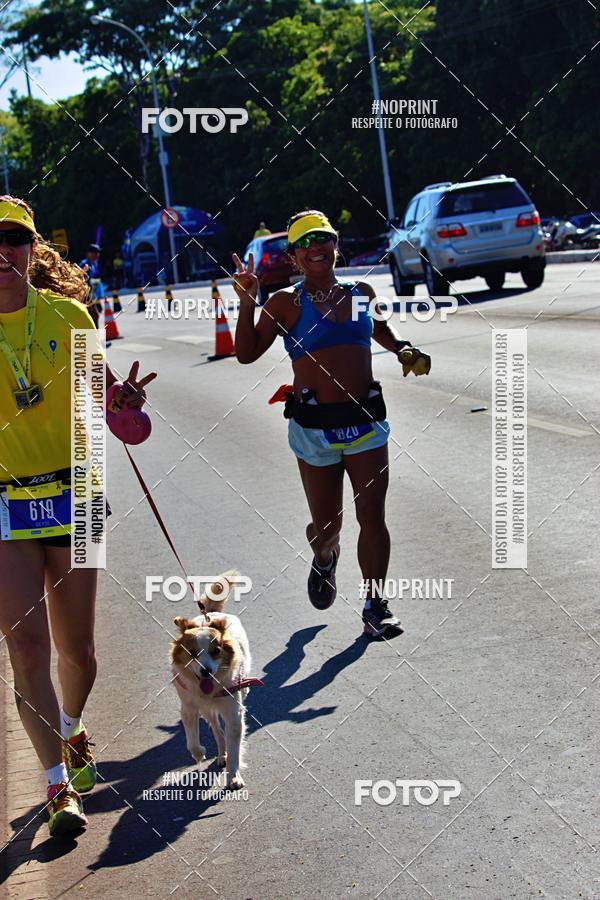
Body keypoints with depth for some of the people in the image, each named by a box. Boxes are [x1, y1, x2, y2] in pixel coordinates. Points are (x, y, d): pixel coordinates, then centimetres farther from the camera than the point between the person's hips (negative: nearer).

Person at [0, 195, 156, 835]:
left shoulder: (67, 314, 0)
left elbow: (99, 389, 8)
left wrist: (124, 398, -14)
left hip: (71, 495, 2)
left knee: (76, 650, 10)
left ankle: (70, 733, 41)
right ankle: (59, 786, 5)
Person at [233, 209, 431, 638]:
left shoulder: (362, 292, 10)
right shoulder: (286, 302, -1)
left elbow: (380, 331, 30)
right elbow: (247, 353, -5)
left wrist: (405, 350, 10)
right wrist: (247, 305, -16)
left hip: (366, 421, 2)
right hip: (314, 426, -2)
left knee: (373, 517, -4)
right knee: (326, 525, 6)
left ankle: (375, 606, 9)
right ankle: (325, 558, 43)